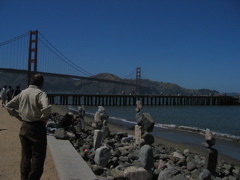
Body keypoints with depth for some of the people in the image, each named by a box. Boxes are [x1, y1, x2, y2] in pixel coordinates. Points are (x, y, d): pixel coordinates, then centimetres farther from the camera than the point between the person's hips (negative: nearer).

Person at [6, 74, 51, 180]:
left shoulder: (23, 93, 7)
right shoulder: (40, 93, -14)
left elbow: (8, 106, 13)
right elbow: (46, 108, -32)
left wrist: (18, 116, 11)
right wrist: (45, 118, -14)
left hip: (24, 127, 7)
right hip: (37, 127, -7)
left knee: (25, 156, 19)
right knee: (38, 157, 5)